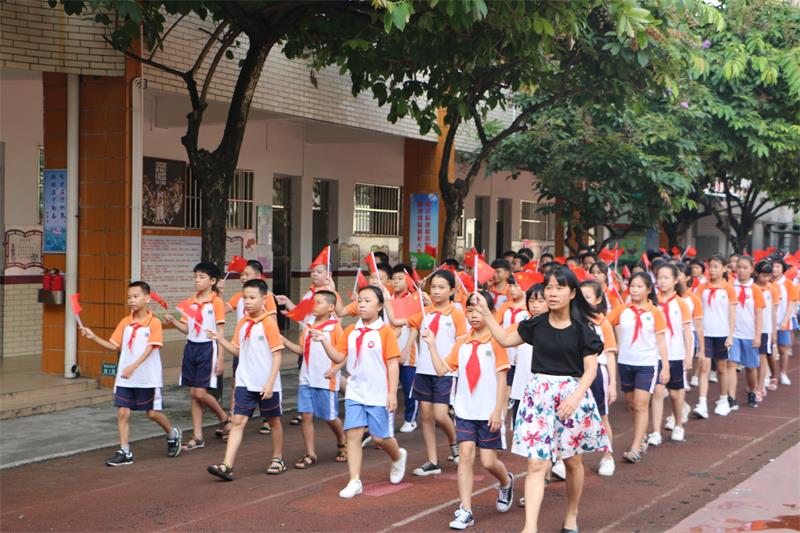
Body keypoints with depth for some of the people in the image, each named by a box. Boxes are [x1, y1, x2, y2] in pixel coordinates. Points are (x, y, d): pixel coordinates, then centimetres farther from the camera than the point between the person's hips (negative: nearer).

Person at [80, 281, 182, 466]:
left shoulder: (154, 323, -9)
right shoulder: (125, 323, 6)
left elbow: (149, 349, -18)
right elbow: (115, 346, 8)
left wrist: (133, 366, -30)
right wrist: (93, 337, -3)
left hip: (148, 378, -5)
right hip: (125, 378, 5)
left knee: (153, 413, 5)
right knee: (123, 413, 0)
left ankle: (173, 434, 32)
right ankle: (124, 452, 6)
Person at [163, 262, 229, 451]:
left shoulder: (216, 303, -7)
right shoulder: (190, 302, 9)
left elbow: (220, 332, -8)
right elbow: (187, 329, 12)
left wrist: (219, 359, -11)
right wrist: (173, 321, -7)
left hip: (207, 349, -6)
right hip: (191, 347, 6)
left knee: (200, 393, -10)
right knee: (193, 394, 6)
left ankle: (224, 418, 16)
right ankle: (197, 437, 11)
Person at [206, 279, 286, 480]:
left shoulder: (269, 323, -12)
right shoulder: (242, 324, 6)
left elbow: (277, 355, -12)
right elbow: (237, 350, 12)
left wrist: (270, 384, -17)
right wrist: (220, 339, -4)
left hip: (266, 385, -4)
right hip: (245, 382, 4)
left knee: (273, 421, 13)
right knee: (238, 421, -4)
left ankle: (277, 459, 30)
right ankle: (227, 465, -11)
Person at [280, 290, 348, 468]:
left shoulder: (335, 327, -8)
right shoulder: (308, 327, 11)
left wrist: (335, 369, -22)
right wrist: (285, 342, 6)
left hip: (326, 380, -5)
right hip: (307, 379, 5)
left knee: (330, 417, 5)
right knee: (306, 415, 1)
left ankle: (342, 442, 33)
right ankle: (310, 455, 9)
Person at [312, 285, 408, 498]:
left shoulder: (385, 331, -8)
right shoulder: (350, 331, 6)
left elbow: (393, 363, -9)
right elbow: (339, 357, 4)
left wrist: (392, 393, -13)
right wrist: (324, 341, -12)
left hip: (379, 395, -4)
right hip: (355, 393, 4)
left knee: (381, 436, 5)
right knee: (353, 434, -2)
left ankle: (398, 457, 37)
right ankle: (354, 481, 3)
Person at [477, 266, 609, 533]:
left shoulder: (581, 328, -5)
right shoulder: (537, 324, 5)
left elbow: (590, 369, -7)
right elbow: (506, 340, 17)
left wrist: (576, 396, -21)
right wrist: (485, 312, 10)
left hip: (572, 393, -2)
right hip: (539, 394, 2)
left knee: (572, 460, 12)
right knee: (536, 463, -7)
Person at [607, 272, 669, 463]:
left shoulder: (655, 313, -4)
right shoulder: (622, 310, 1)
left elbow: (661, 341, -2)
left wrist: (666, 366, -5)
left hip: (647, 364, -3)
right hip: (625, 362, 3)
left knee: (641, 404, -9)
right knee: (632, 404, 14)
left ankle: (635, 448, -11)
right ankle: (642, 436, 34)